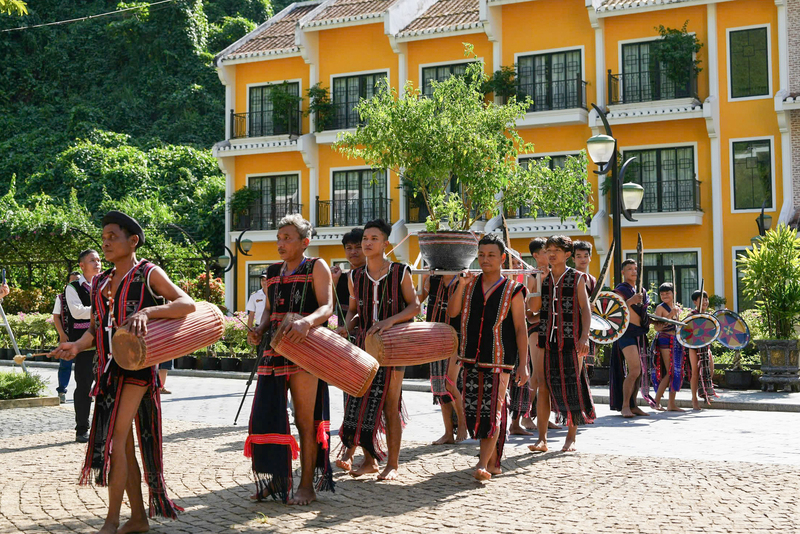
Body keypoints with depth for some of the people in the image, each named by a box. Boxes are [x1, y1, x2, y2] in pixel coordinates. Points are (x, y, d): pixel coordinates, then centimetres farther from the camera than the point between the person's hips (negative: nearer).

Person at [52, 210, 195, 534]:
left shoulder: (149, 274, -2)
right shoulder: (100, 283, 16)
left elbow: (187, 304, -13)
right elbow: (96, 327, 13)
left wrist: (146, 311, -27)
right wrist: (77, 346, -8)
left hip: (136, 365, -7)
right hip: (108, 368, 7)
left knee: (115, 440, -12)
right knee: (123, 444, 9)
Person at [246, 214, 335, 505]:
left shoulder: (316, 267, 0)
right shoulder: (273, 272, 17)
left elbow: (327, 307, -12)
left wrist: (306, 322, -32)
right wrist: (259, 330, 2)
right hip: (273, 350, 6)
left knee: (305, 419, 0)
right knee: (267, 415, 3)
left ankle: (307, 485, 8)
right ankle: (274, 481, 16)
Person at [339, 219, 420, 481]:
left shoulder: (400, 272, -2)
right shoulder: (355, 277, 8)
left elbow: (414, 306, -3)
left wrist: (390, 321, -18)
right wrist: (347, 327, -3)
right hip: (363, 344, 4)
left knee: (389, 405, 0)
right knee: (361, 402, 1)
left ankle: (392, 464, 10)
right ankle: (369, 460, 16)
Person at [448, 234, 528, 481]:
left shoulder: (512, 291, 0)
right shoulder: (470, 284, 11)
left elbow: (520, 329, -2)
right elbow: (452, 312, 3)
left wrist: (523, 365, -7)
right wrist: (461, 285, -9)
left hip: (499, 361, -4)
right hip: (472, 359, 5)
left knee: (492, 411, -11)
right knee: (473, 410, 5)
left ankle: (483, 463, -11)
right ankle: (493, 462, 17)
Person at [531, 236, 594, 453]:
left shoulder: (577, 278, 3)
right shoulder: (541, 278, 10)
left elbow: (585, 309, -1)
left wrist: (584, 337, -10)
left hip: (570, 340, -2)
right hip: (545, 339, 2)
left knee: (572, 386, 1)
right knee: (544, 387, -1)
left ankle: (571, 438, 13)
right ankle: (542, 438, 4)